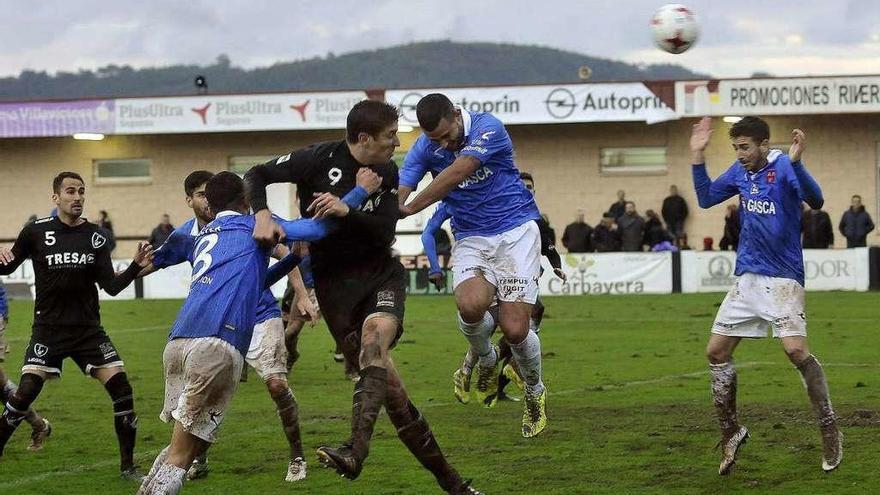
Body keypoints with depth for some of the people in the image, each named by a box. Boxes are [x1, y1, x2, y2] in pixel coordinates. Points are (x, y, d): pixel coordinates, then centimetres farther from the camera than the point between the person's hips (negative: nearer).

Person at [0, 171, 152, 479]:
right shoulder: (37, 232, -3)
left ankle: (128, 465, 6)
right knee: (26, 392, -17)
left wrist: (136, 267, -16)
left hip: (88, 329, 2)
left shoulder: (95, 237, 3)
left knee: (121, 389, -8)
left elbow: (111, 287, 0)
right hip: (48, 328, -2)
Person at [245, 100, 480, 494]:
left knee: (375, 337, -31)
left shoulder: (387, 174, 3)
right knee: (384, 375, -7)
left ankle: (356, 450, -46)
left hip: (381, 272, 2)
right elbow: (257, 176, -4)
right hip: (335, 280, -2)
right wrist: (262, 214, -22)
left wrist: (345, 211, -22)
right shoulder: (320, 160, -8)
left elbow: (384, 232, -6)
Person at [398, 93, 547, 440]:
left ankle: (535, 392, 21)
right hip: (470, 239, 3)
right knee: (470, 305, -29)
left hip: (516, 231, -3)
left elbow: (456, 173, -29)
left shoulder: (487, 128, -16)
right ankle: (486, 362, 7)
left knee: (515, 329, -13)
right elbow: (398, 193, -13)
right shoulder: (425, 148, -2)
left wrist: (410, 208, -33)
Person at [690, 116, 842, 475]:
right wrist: (698, 156, 8)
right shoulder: (739, 171, 7)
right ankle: (731, 432, 19)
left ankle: (830, 432, -8)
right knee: (716, 352, 5)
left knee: (796, 350, -21)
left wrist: (796, 162, -44)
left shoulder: (783, 167, -14)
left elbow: (815, 201, -30)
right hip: (746, 278, 7)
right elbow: (706, 198, 18)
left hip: (782, 279, -7)